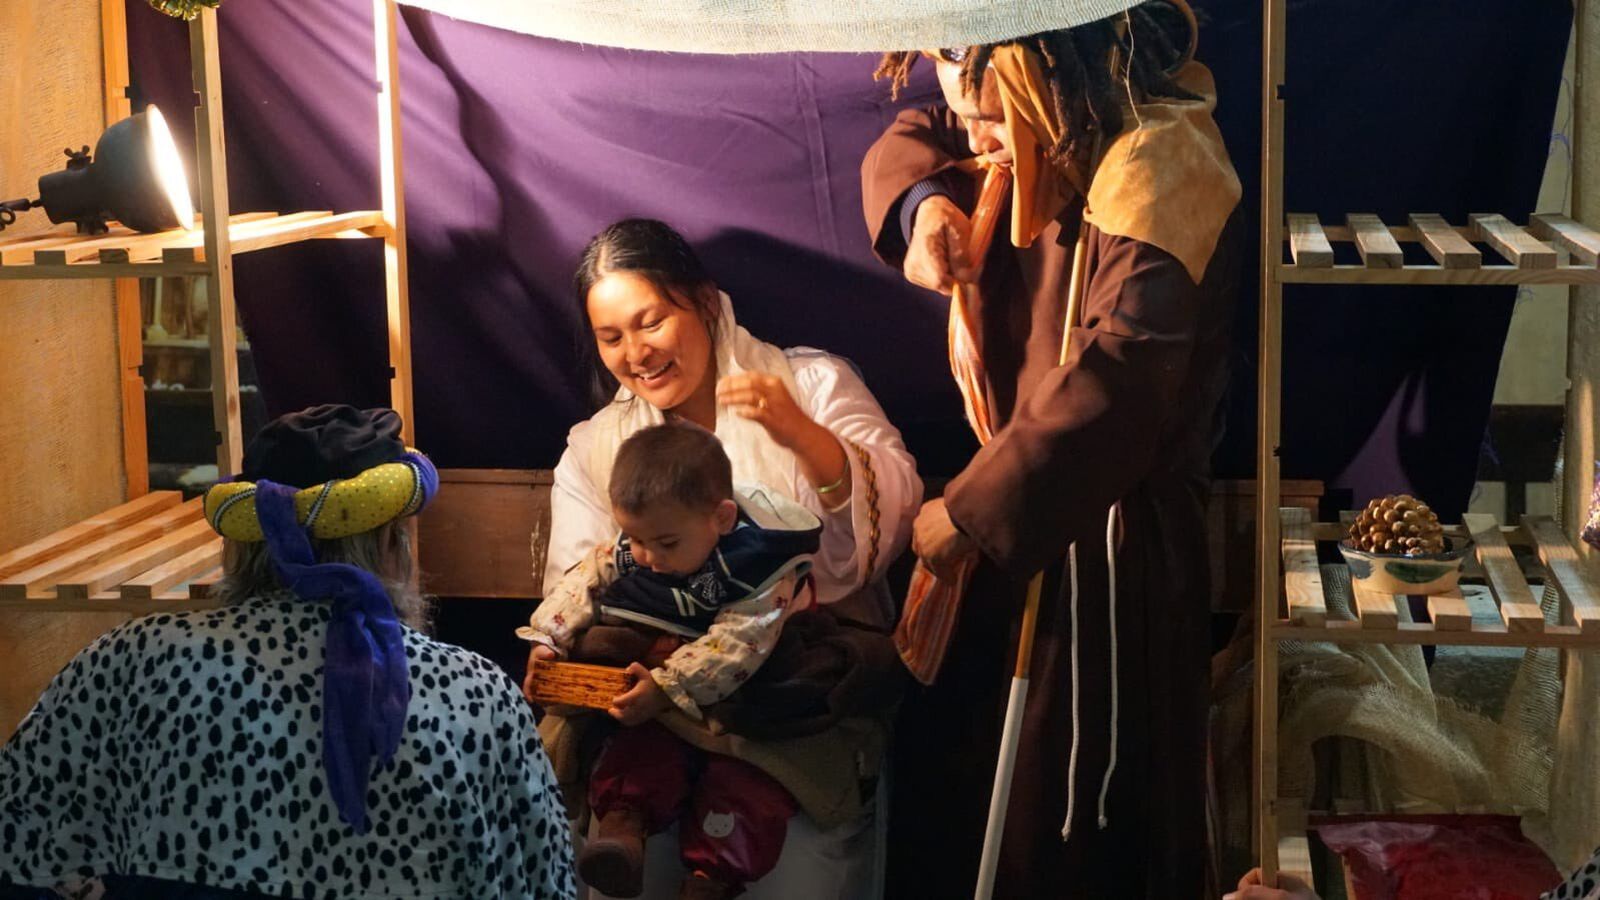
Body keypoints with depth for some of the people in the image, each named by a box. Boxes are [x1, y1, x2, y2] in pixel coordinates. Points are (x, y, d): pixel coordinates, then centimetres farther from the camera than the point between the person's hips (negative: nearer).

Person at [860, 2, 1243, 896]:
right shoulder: (1050, 143, 5)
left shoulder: (1158, 166, -22)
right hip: (1023, 503, 9)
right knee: (947, 759, 17)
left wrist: (970, 512, -29)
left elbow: (1117, 380, -33)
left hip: (1107, 528, -9)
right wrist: (924, 207, -4)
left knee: (1078, 809, 4)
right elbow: (909, 144, 21)